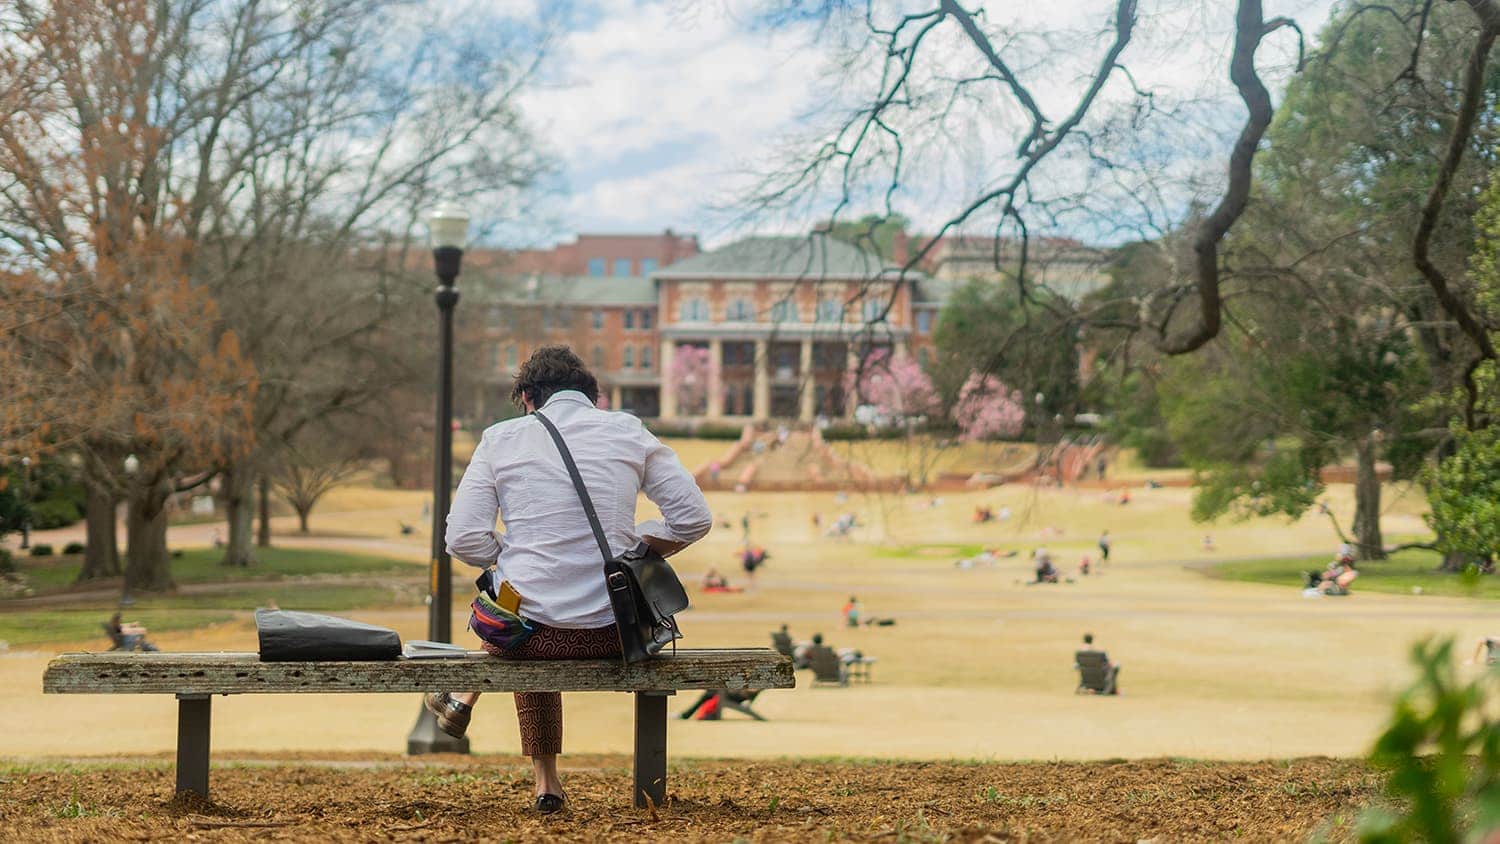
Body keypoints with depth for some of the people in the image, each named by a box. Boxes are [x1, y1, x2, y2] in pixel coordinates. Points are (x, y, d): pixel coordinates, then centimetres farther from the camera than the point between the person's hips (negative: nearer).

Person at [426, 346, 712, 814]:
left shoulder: (500, 438, 2)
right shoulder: (629, 432, 5)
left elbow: (464, 540, -4)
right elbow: (694, 518, 0)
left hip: (527, 632, -1)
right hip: (612, 633, 1)